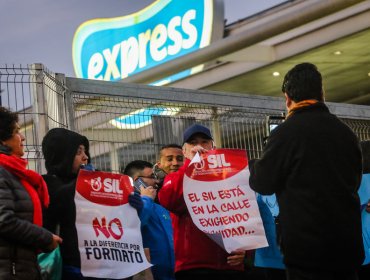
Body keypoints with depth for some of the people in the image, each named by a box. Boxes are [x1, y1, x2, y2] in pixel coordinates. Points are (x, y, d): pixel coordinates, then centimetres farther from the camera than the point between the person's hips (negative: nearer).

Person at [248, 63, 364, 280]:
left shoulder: (287, 131, -10)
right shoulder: (346, 132, 9)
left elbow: (263, 183, -3)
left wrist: (251, 165, 18)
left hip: (307, 245, -6)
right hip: (348, 243, 6)